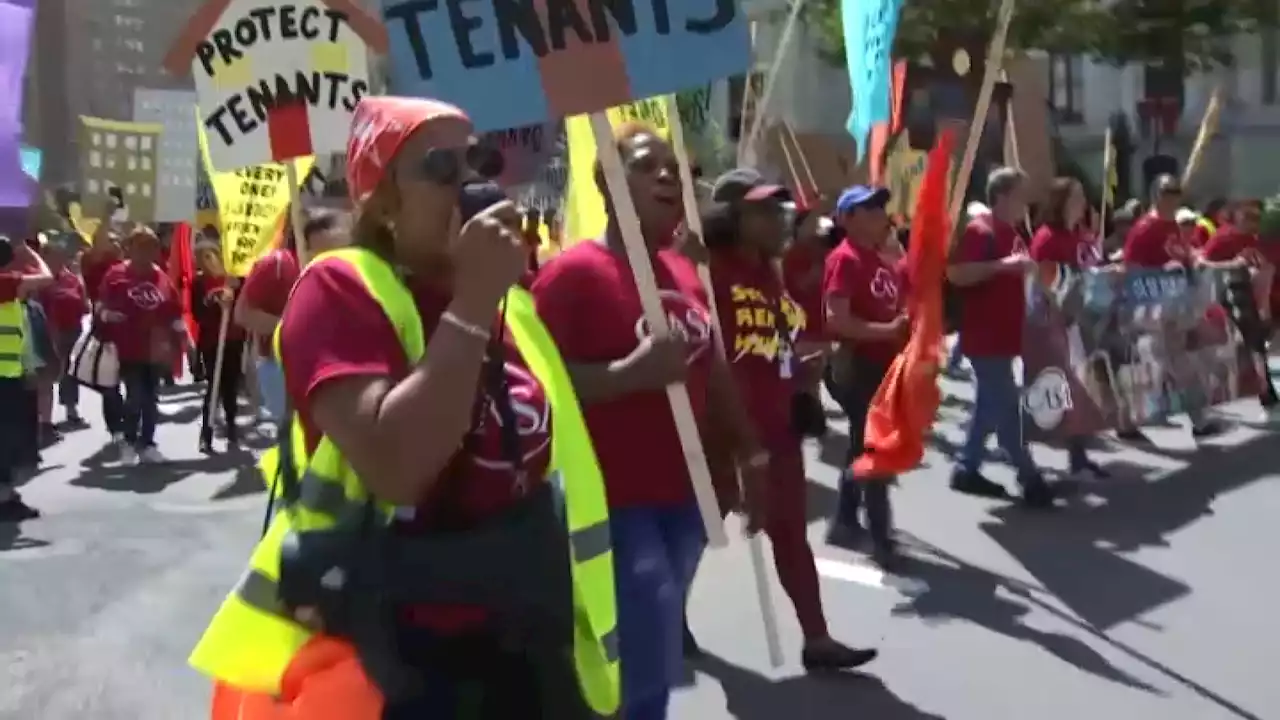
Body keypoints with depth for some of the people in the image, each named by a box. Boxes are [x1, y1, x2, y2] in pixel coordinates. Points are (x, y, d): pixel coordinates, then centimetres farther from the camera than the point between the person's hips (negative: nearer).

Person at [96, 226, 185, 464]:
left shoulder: (162, 277, 5)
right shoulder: (116, 275, -5)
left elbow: (175, 312, 11)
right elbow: (101, 305, 1)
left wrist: (184, 340, 11)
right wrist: (107, 315, -21)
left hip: (156, 350, 4)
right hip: (129, 349, -4)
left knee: (151, 398, 10)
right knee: (135, 396, -6)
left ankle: (148, 444, 20)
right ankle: (129, 444, 10)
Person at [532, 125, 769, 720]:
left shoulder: (685, 272, 11)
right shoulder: (572, 273, -13)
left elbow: (713, 371, 20)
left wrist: (750, 456, 18)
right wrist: (633, 373, -28)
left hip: (685, 496, 8)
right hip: (617, 504, -7)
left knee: (652, 664, 16)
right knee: (650, 671, -7)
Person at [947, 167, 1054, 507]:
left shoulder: (1010, 234, 15)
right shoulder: (979, 230, -14)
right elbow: (955, 274, -26)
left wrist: (1025, 269, 12)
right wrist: (1002, 265, -29)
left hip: (1003, 334, 10)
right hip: (985, 336, -10)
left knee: (990, 404, 14)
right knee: (1006, 405, -5)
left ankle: (967, 470, 22)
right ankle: (1029, 479, 0)